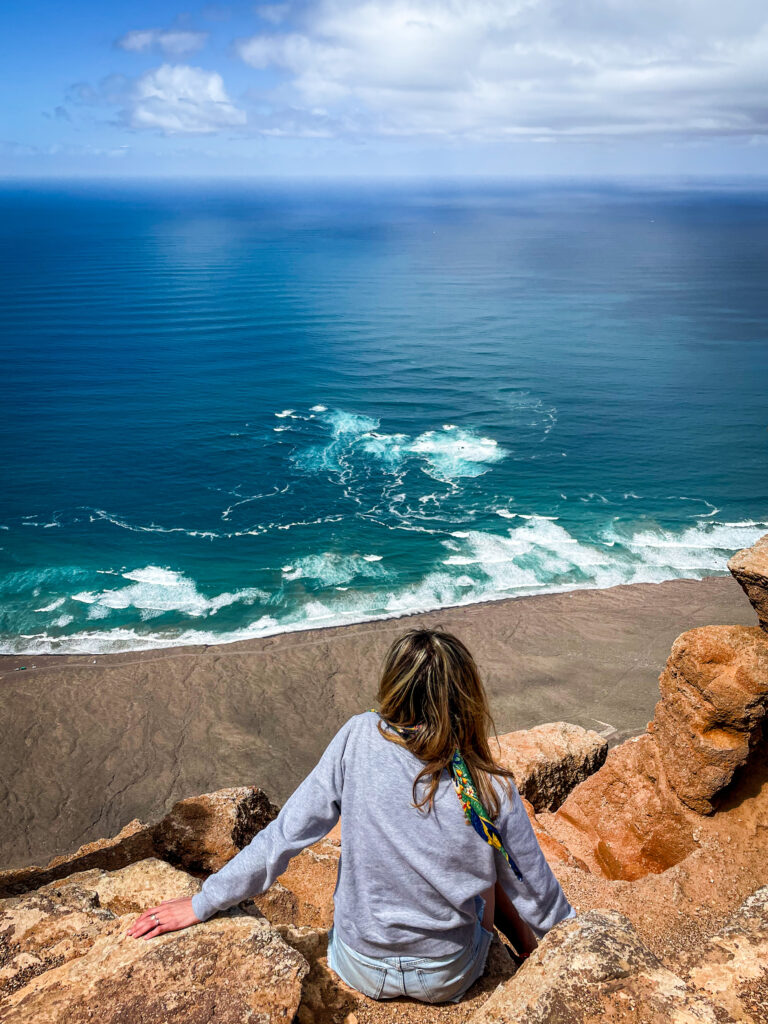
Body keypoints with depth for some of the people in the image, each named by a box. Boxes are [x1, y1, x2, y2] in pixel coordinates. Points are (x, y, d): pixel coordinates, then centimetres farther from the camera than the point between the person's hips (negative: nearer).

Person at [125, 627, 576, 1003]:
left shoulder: (359, 738, -22)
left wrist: (203, 903, -5)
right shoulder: (492, 792, -22)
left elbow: (286, 834, -17)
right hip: (448, 980, -1)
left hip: (362, 971, 1)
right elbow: (538, 896, -9)